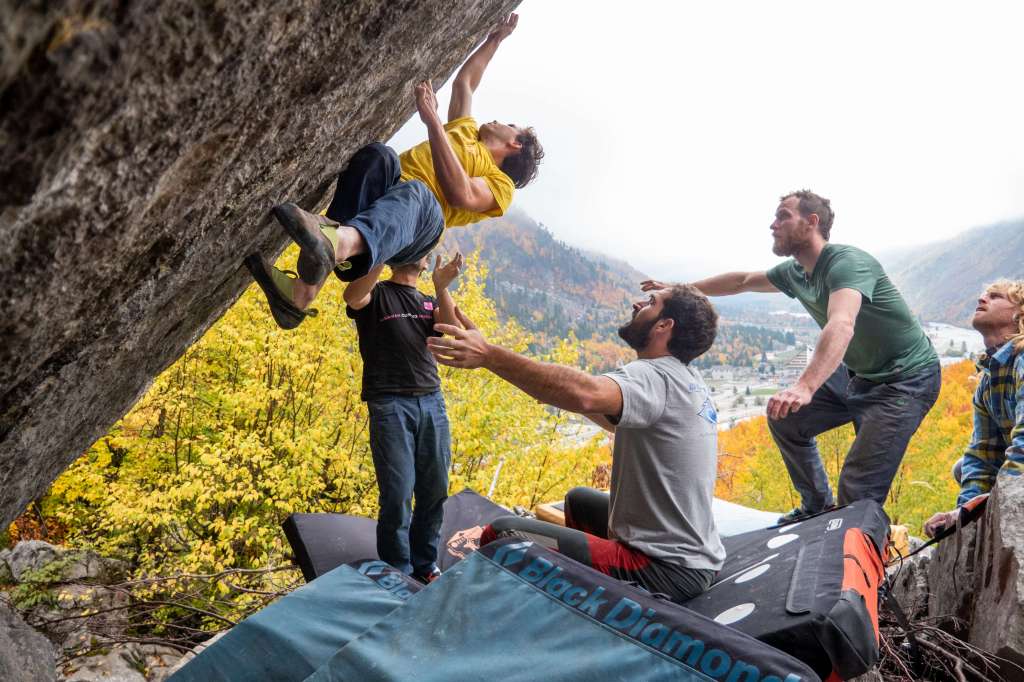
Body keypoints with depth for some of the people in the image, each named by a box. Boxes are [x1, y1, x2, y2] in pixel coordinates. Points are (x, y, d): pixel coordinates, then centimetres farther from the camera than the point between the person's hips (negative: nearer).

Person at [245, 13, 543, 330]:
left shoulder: (500, 185, 16)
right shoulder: (467, 130, 38)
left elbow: (461, 196, -5)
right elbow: (463, 82, 45)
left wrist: (433, 120, -7)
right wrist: (494, 39, 51)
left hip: (412, 232, -5)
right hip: (379, 194, 5)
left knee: (416, 193, -39)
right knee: (379, 156, -29)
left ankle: (339, 243, -75)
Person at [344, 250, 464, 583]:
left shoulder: (430, 302, 21)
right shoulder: (376, 294, 8)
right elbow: (352, 297, -17)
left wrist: (441, 287, -13)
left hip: (431, 402, 5)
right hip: (390, 403, -4)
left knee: (435, 489, 5)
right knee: (398, 493, -7)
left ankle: (425, 565, 19)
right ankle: (398, 574, 6)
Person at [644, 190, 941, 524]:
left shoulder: (847, 262, -26)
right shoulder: (795, 272, 2)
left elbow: (841, 325, -44)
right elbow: (744, 280, 18)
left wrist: (805, 386, -59)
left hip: (906, 380, -9)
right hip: (854, 372, 9)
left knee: (857, 491, -17)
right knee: (785, 417, 9)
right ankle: (817, 508, 24)